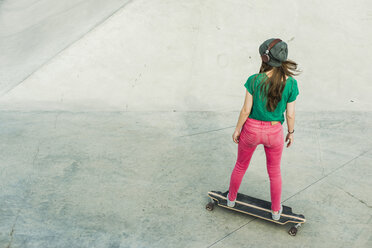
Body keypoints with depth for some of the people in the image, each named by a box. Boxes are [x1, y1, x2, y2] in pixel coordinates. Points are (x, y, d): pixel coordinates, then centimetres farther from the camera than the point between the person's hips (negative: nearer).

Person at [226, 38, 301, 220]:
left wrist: (237, 129, 1)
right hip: (274, 132, 1)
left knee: (240, 166, 25)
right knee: (274, 172, 23)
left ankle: (231, 198, 47)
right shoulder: (291, 84, -15)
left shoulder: (254, 80, -20)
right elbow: (290, 114, -8)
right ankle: (275, 210, 38)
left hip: (251, 130, 0)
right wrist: (291, 133, 9)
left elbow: (246, 110, -13)